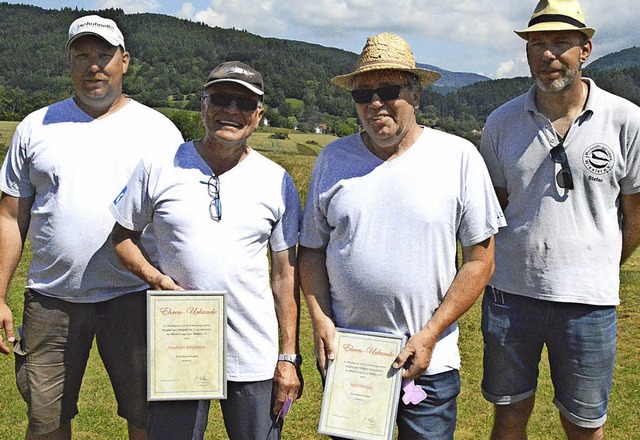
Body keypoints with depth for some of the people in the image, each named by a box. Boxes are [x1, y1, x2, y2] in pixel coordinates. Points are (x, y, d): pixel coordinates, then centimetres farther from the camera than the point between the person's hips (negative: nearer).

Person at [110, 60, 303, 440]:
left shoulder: (277, 182, 2)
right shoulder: (159, 167, -1)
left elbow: (286, 274, 4)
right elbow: (124, 234, 9)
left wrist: (289, 356, 2)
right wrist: (156, 278, -11)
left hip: (255, 357, 1)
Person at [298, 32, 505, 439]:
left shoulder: (459, 157, -5)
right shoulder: (333, 159, 3)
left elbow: (480, 260, -4)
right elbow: (312, 249, 9)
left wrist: (430, 336, -10)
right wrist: (321, 321, -4)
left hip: (429, 361, -2)